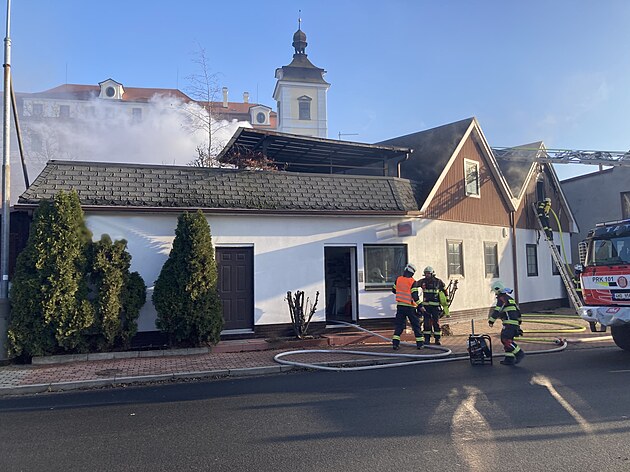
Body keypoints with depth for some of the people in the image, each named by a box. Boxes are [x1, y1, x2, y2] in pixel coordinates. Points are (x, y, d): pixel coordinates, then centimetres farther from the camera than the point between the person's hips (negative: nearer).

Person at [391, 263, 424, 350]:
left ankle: (395, 343, 0)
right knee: (416, 324, 9)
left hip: (400, 306, 4)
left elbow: (394, 290, 15)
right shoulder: (412, 282, -12)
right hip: (410, 307, -4)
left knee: (399, 324, 8)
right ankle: (419, 343, 13)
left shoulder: (398, 279, 2)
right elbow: (415, 296, -16)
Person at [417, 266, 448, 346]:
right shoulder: (423, 281, 2)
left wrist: (447, 301, 13)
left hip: (435, 306, -2)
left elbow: (445, 291, 12)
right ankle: (427, 339, 11)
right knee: (426, 323, 2)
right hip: (426, 306, 2)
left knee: (436, 322, 0)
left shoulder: (438, 282, 0)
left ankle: (438, 339, 10)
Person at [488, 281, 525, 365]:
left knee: (506, 339, -13)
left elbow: (497, 311, -16)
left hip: (509, 323, -10)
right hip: (515, 323, 10)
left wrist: (491, 320, -12)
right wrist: (518, 321, 32)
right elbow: (518, 310, 27)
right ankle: (509, 359, 9)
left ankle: (519, 353, -12)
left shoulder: (502, 298, -8)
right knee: (505, 339, 10)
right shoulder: (509, 298, 22)